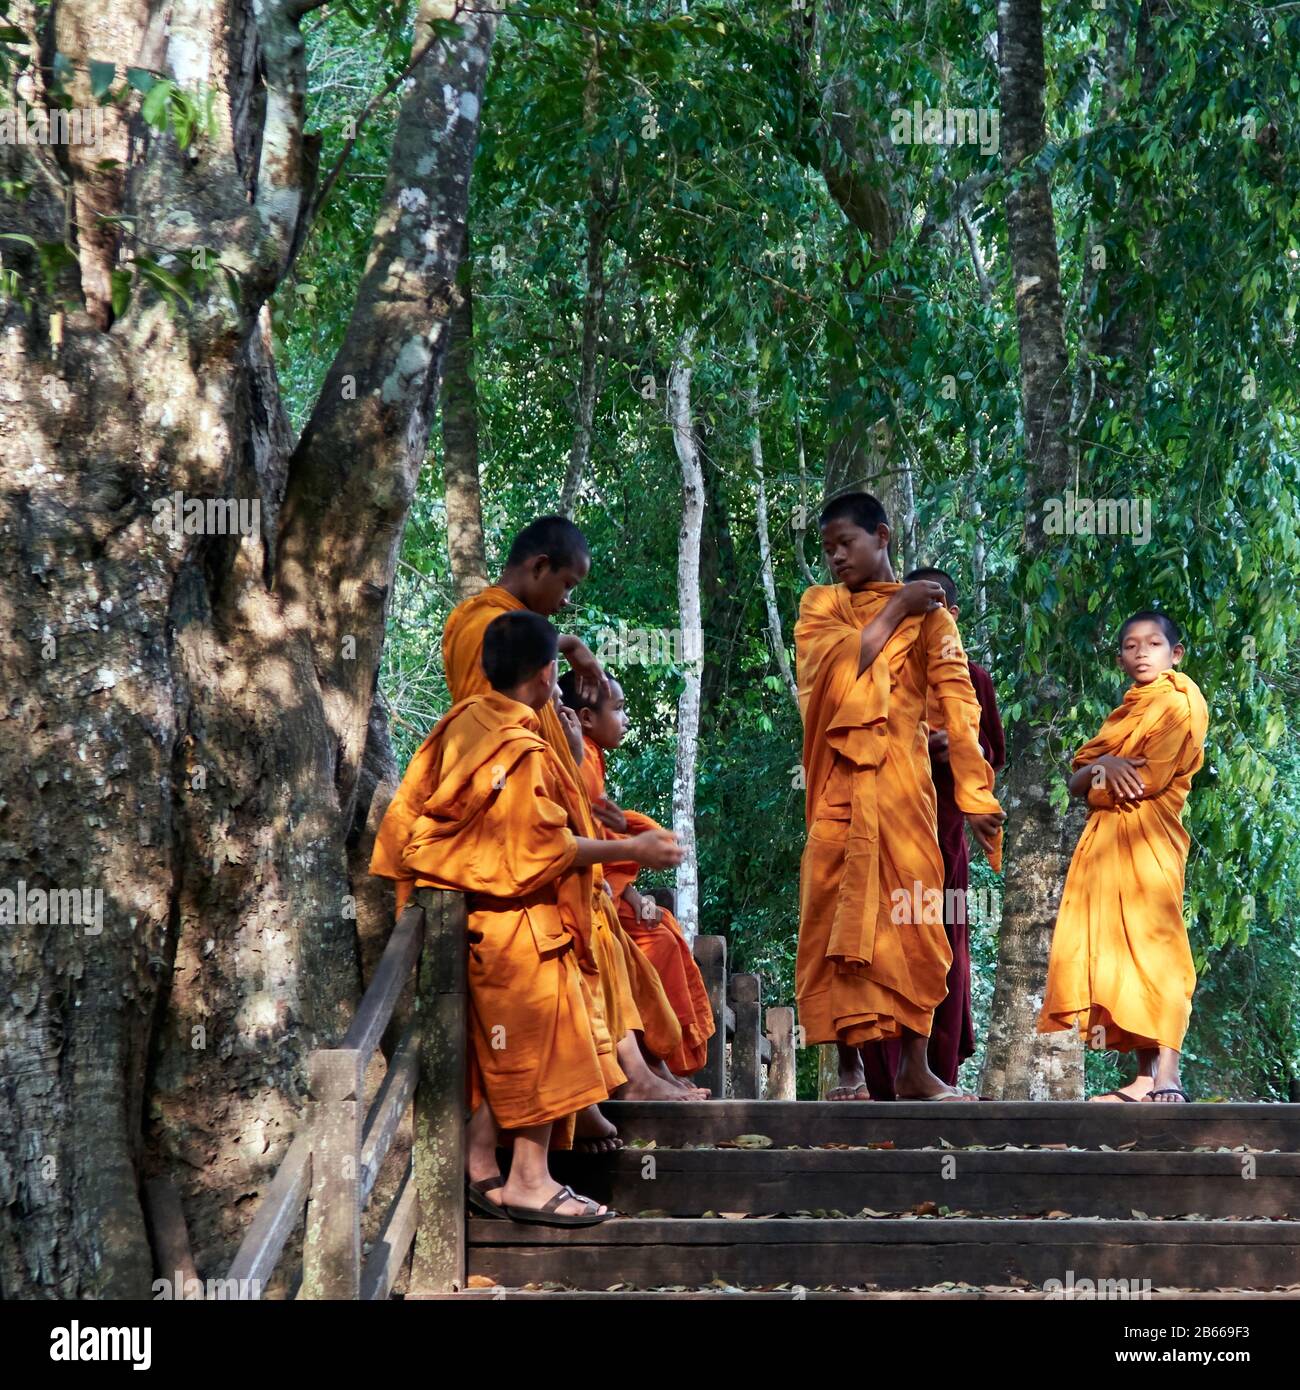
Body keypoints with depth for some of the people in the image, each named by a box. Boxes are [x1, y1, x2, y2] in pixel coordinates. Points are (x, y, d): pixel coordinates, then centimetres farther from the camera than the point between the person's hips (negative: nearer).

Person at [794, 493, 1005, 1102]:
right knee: (836, 914, -1)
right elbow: (840, 665, -8)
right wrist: (896, 609, -3)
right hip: (836, 779, 1)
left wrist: (975, 794, -13)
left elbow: (957, 701, -4)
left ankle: (913, 1067, 3)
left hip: (901, 779, -1)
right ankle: (849, 1065, 3)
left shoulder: (927, 611, 7)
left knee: (910, 913, -2)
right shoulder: (819, 604, 12)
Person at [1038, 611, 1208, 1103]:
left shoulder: (1180, 702, 1)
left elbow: (1151, 778, -12)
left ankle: (1167, 1078, -21)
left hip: (1145, 839, -8)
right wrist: (1102, 766, -7)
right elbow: (1076, 781, 15)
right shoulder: (1123, 712, 24)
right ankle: (1145, 1079, -1)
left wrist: (1099, 781, 3)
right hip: (1102, 841, 8)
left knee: (1151, 943, -15)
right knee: (1115, 949, 1)